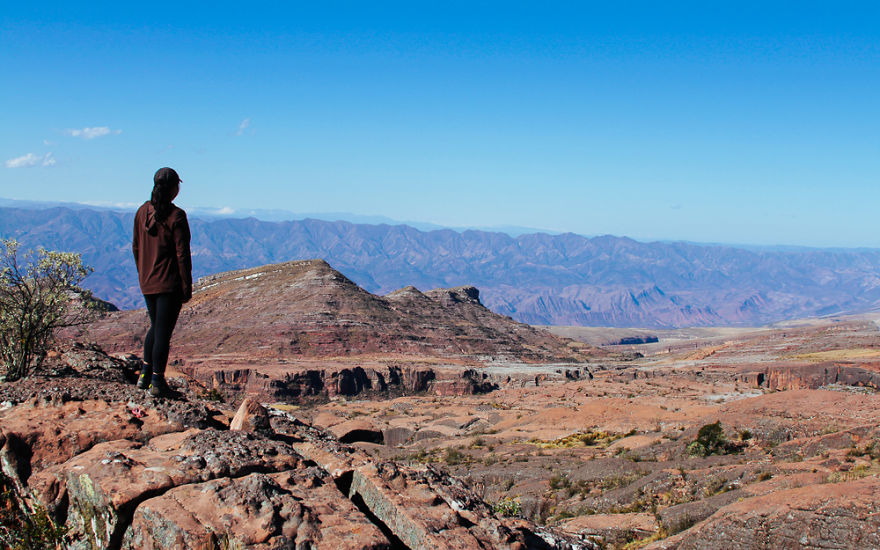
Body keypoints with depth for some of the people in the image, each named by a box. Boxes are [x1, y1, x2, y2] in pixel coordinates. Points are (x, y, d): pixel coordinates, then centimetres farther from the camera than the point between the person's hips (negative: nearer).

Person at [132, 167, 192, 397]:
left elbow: (135, 247, 10)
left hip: (147, 283, 6)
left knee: (156, 326, 22)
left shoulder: (142, 212, 4)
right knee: (163, 331, 2)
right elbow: (182, 254, -13)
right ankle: (157, 381, 7)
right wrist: (187, 287, -8)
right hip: (170, 283, -6)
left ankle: (145, 373, 20)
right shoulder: (176, 216, -14)